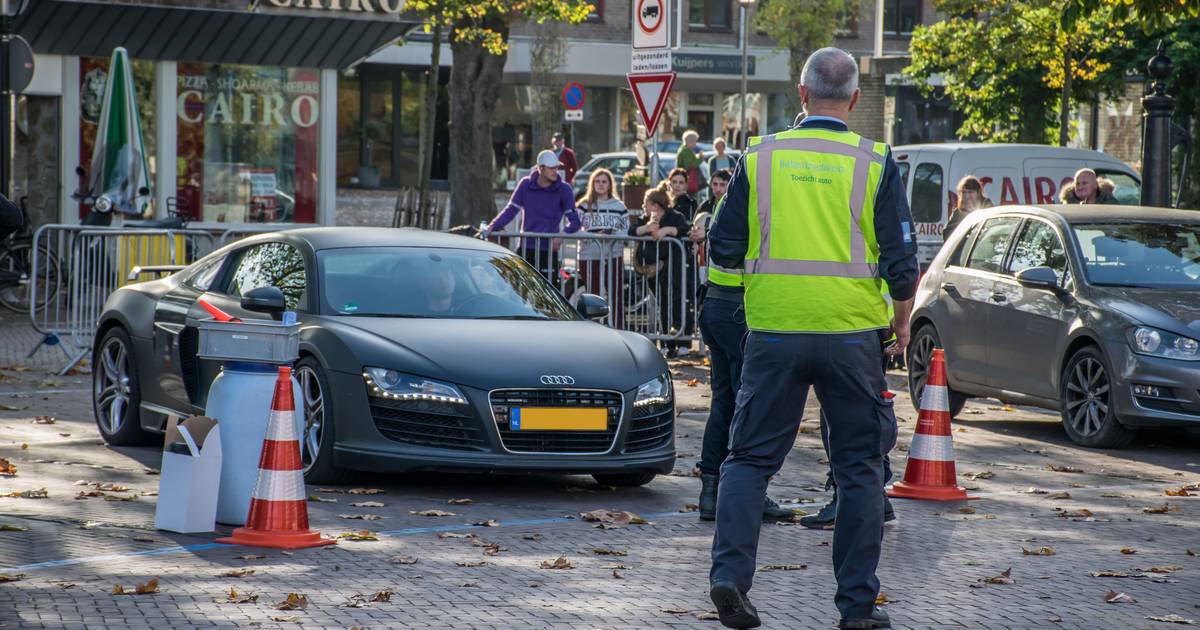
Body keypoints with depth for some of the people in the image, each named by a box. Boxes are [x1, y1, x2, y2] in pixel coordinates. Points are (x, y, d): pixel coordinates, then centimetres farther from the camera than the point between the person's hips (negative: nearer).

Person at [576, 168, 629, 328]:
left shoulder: (619, 207, 7)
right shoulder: (584, 205, 4)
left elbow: (628, 230, 8)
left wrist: (614, 234, -13)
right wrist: (593, 236, -15)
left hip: (614, 257, 0)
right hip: (590, 257, 0)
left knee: (616, 298, -4)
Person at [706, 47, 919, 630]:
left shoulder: (760, 157, 0)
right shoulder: (875, 163, -4)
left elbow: (723, 249, 3)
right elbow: (902, 260, -4)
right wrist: (902, 320, 13)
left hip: (773, 332, 1)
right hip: (851, 334, -1)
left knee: (750, 457, 10)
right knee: (859, 466, 9)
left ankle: (729, 573, -5)